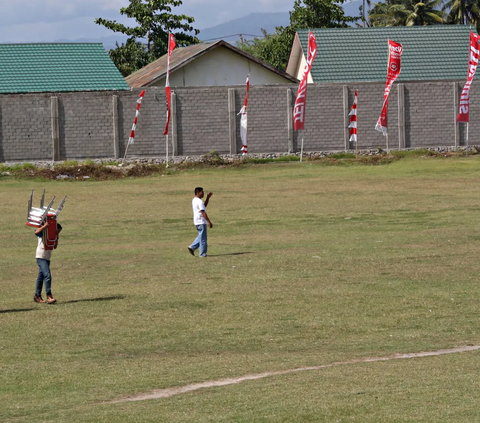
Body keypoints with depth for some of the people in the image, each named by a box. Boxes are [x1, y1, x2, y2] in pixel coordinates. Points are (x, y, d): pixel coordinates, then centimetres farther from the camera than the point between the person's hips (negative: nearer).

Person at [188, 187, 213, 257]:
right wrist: (209, 222, -20)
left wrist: (208, 197, 16)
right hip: (201, 222, -10)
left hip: (197, 222, 10)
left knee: (201, 236, 20)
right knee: (203, 238, -2)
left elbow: (204, 205, 25)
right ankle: (202, 253, 3)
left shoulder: (194, 200, 13)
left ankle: (192, 247, 12)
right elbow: (203, 212, -21)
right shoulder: (199, 201, -18)